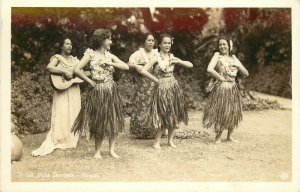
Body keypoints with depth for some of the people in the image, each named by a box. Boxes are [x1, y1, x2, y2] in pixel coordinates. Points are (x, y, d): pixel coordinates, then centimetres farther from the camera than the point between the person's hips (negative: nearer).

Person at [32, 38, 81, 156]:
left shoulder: (75, 60, 16)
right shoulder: (57, 58, -2)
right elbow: (49, 68, -21)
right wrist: (64, 72, -26)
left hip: (74, 92, 6)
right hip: (62, 92, -6)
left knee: (73, 116, 6)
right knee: (61, 117, -11)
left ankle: (70, 141, 14)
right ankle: (56, 142, -8)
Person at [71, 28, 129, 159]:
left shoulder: (110, 56, 7)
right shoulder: (90, 54, -6)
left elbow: (126, 67, -2)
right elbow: (76, 70, -14)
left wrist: (109, 63, -11)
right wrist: (90, 82, -10)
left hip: (111, 91, 4)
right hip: (98, 92, -4)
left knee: (114, 121, 4)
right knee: (99, 122, 3)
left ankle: (111, 149, 15)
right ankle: (97, 151, 17)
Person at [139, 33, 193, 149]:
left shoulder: (172, 58, 6)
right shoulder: (156, 58, -9)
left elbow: (190, 65, 9)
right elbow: (143, 71, -20)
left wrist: (177, 61, -6)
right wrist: (156, 80, -13)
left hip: (174, 88, 5)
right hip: (162, 89, -5)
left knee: (174, 116, 8)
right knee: (164, 117, -1)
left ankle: (170, 140, 22)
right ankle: (156, 142, 12)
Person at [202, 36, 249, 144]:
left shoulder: (233, 57, 12)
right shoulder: (217, 55, -2)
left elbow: (246, 74, 12)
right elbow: (209, 69, -19)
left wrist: (238, 65, -4)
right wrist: (222, 78, -15)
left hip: (233, 89, 5)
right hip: (221, 88, -5)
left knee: (233, 113, 8)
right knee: (220, 113, -1)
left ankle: (229, 136, 24)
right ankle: (218, 137, 15)